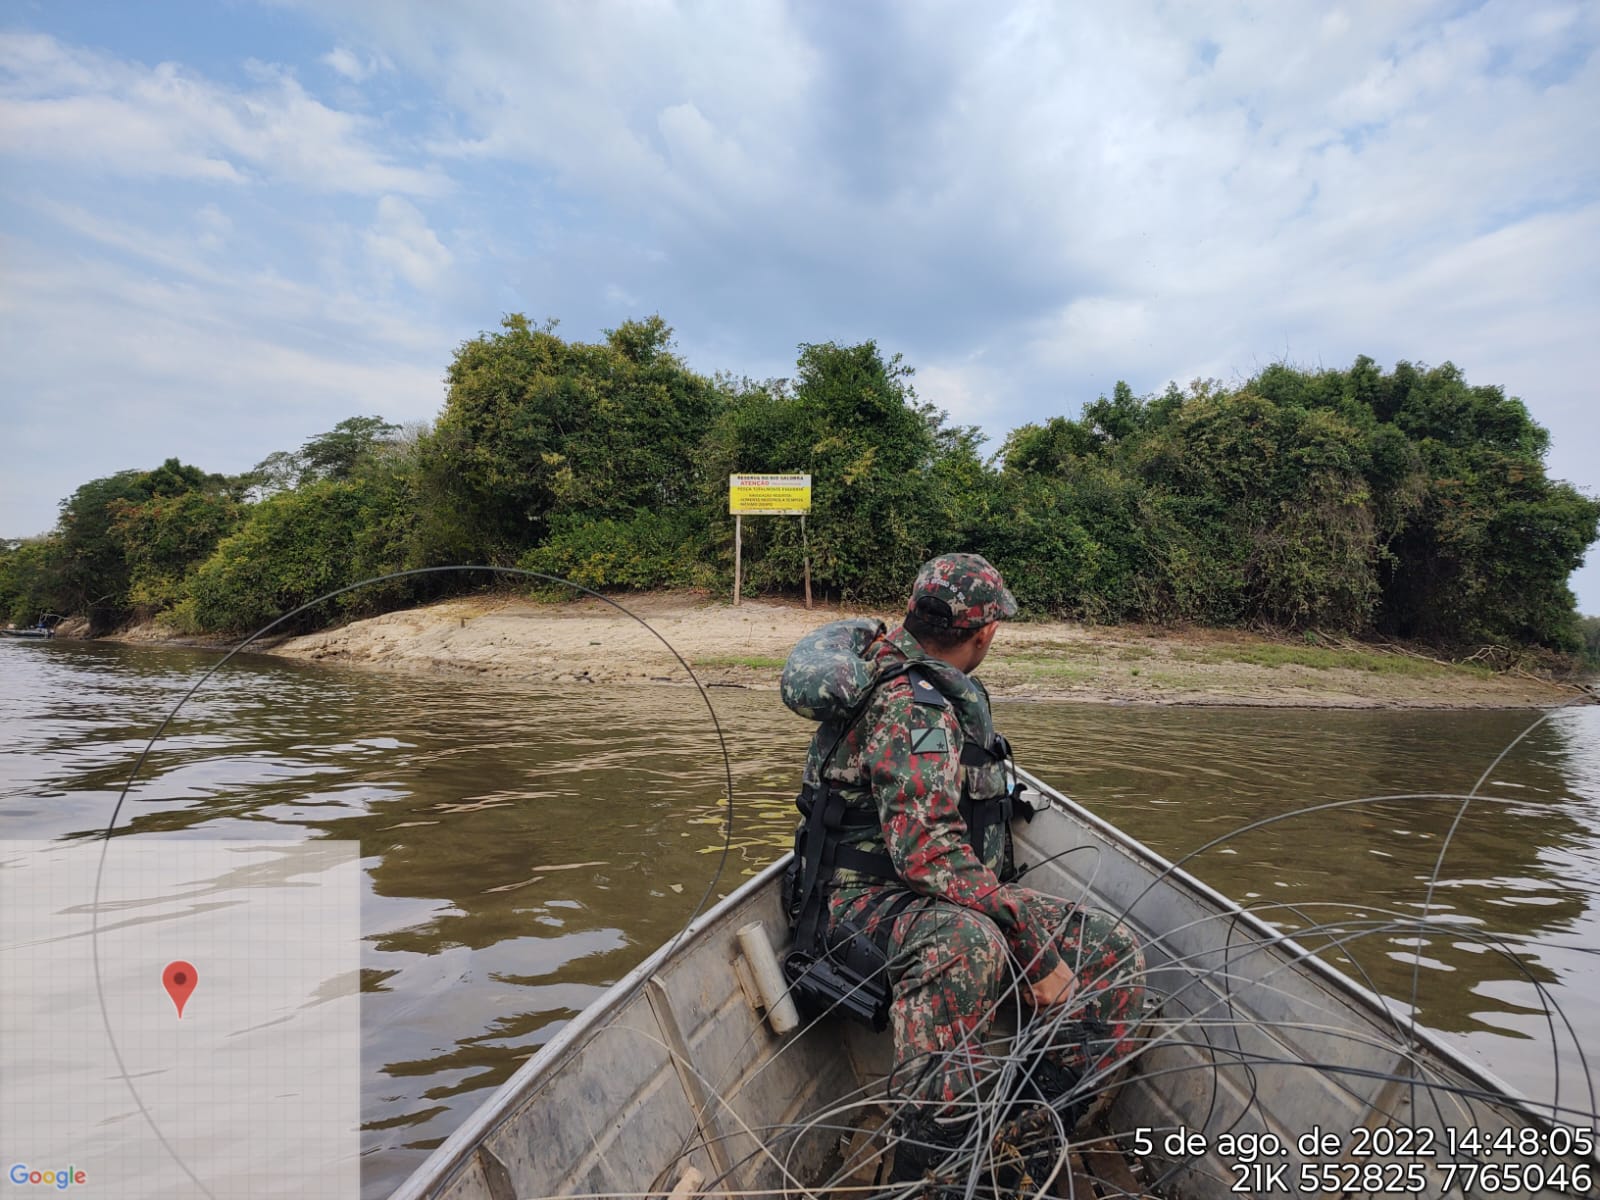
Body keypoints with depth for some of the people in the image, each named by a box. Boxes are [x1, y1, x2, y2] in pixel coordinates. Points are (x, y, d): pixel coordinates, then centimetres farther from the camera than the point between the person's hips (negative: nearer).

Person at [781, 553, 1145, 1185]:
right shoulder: (914, 707, -22)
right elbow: (927, 853, -31)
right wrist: (1036, 953, -27)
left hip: (963, 894, 10)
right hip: (877, 896, -10)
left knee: (1114, 955, -4)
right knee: (967, 944, -43)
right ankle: (923, 1165, -29)